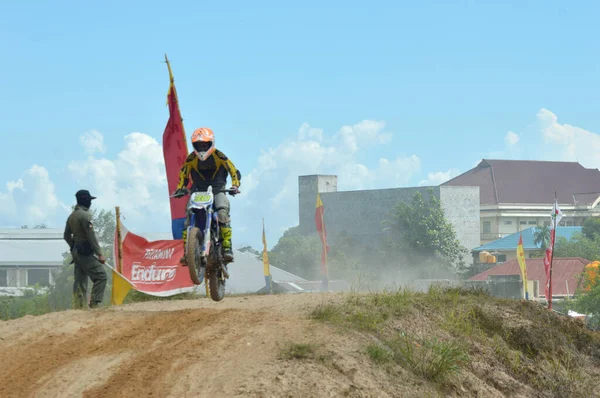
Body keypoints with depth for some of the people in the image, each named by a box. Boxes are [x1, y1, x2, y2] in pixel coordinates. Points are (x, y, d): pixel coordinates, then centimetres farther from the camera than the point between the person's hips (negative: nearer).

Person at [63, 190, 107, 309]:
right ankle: (95, 303, -15)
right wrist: (100, 254, -16)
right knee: (100, 276, -9)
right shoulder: (85, 215, -14)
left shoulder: (71, 216, 14)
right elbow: (91, 237, -18)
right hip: (85, 253, -9)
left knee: (80, 280, 9)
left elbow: (67, 235, 20)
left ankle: (79, 306, 6)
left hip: (76, 252, 9)